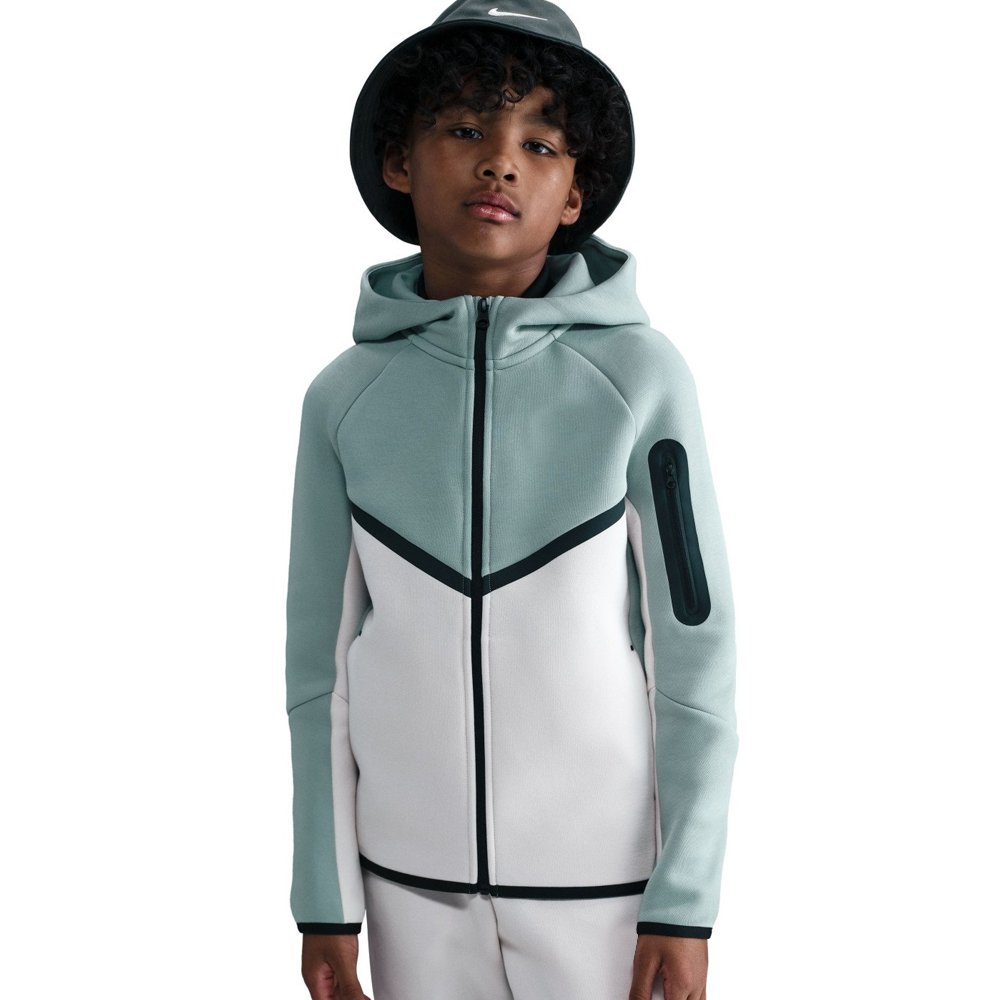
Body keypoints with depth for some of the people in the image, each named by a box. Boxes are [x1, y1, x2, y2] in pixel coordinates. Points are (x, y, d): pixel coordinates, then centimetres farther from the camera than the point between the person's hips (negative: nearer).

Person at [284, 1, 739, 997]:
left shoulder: (638, 374, -10)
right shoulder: (346, 394, -3)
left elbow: (694, 646, -7)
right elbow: (321, 663, 3)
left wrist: (686, 901, -7)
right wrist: (324, 899, 4)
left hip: (604, 876, -2)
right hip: (414, 876, 2)